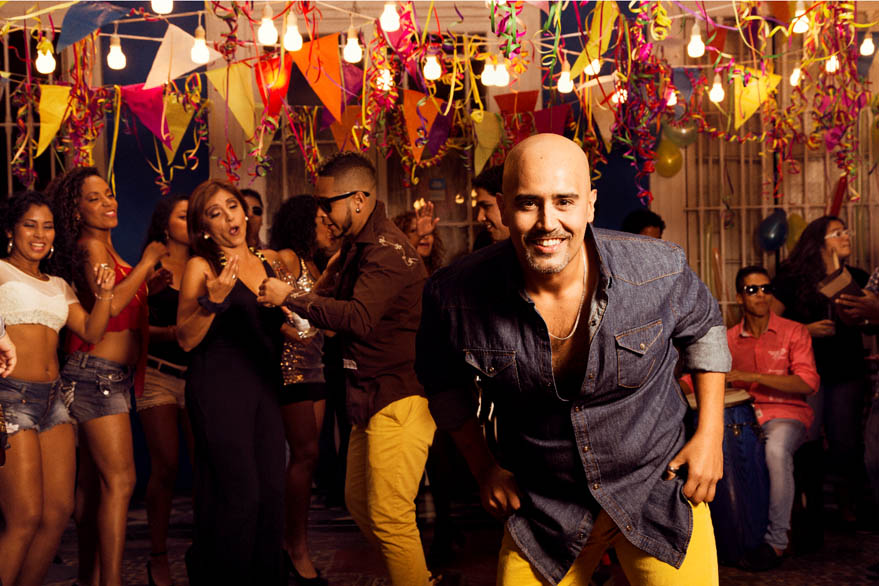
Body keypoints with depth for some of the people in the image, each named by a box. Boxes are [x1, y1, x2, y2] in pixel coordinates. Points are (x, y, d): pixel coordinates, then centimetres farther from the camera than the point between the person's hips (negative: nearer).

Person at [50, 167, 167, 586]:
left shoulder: (104, 247, 19)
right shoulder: (91, 245, -8)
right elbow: (112, 303, -22)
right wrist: (146, 262, -12)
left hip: (113, 375, 9)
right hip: (97, 373, -9)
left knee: (92, 480, 11)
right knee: (119, 479, -12)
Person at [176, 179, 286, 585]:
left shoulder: (268, 261, 12)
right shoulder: (201, 267, -4)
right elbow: (186, 339, -10)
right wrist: (213, 299, -24)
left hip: (264, 386, 6)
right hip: (219, 388, -6)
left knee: (272, 491, 5)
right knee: (240, 494, -9)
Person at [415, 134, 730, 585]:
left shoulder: (658, 270, -18)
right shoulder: (456, 295, -18)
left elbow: (703, 326, 6)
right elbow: (443, 379, 5)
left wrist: (710, 434, 1)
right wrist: (483, 467, 6)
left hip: (657, 484, 0)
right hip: (544, 511, 1)